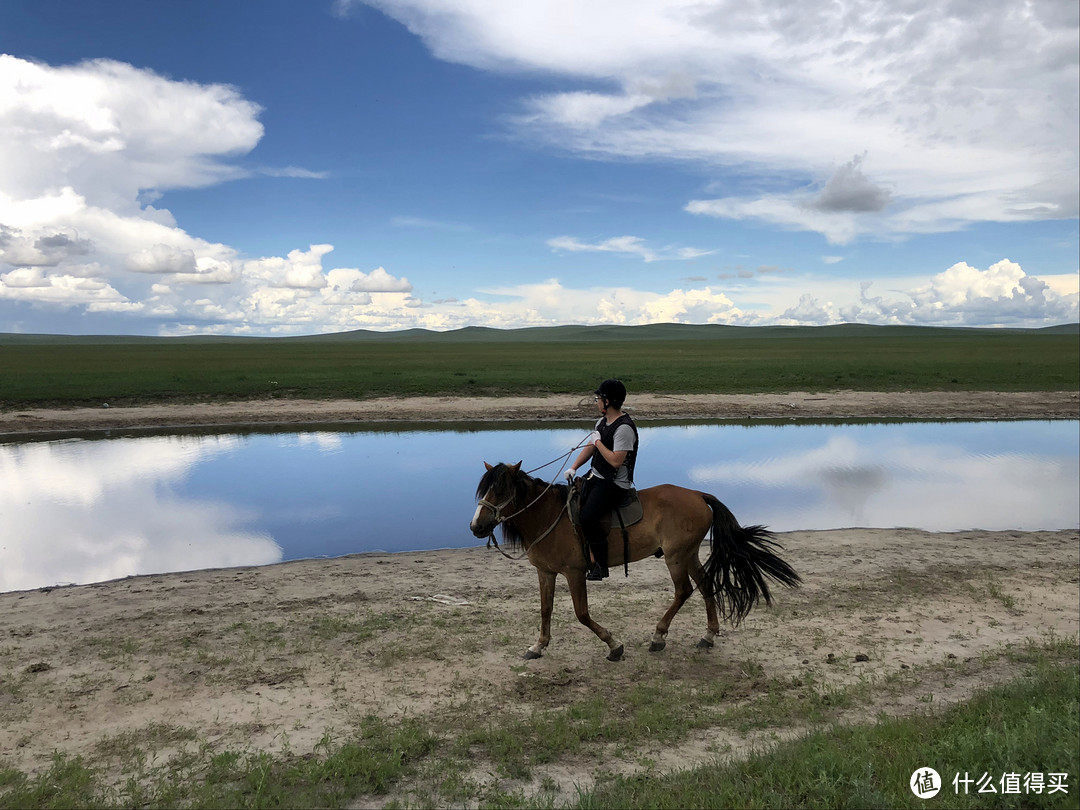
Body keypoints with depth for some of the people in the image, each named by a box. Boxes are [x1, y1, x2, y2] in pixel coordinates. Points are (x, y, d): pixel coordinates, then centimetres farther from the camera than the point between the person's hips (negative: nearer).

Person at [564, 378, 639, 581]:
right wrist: (573, 468, 5)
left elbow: (616, 461, -27)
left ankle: (601, 566, -10)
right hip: (595, 476, 10)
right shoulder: (602, 421, 10)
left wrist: (598, 442, -16)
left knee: (588, 517, -24)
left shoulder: (624, 428, -21)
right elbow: (590, 448, 17)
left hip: (614, 484, -10)